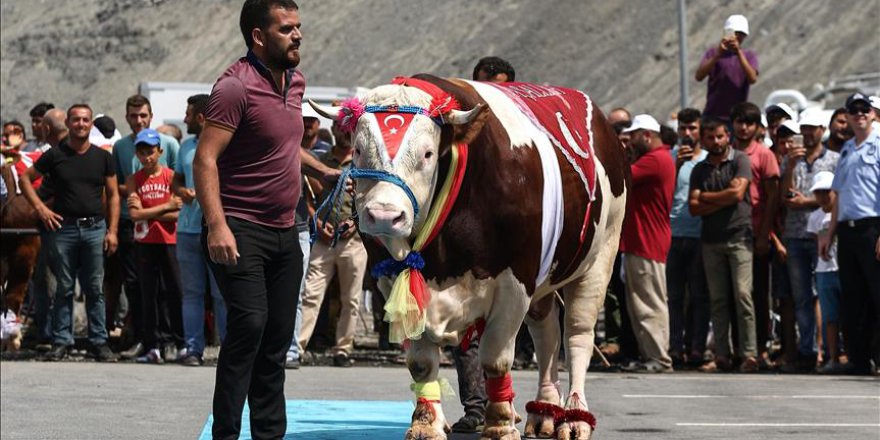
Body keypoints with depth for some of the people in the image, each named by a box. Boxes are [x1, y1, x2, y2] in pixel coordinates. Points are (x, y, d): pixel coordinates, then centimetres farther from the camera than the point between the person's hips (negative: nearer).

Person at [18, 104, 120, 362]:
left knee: (94, 289, 2)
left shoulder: (102, 157, 7)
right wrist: (40, 208, -1)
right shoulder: (55, 155, 3)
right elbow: (26, 179, 10)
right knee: (64, 288, 3)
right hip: (64, 227, -1)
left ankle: (99, 342, 6)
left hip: (95, 227, 1)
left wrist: (112, 231, 1)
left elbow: (113, 195, 9)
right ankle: (61, 342, 7)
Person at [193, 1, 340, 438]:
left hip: (285, 233, 8)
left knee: (278, 336, 10)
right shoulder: (236, 86, -16)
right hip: (240, 230, -8)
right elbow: (205, 159, -22)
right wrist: (217, 225, -31)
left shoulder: (295, 81, 11)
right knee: (249, 322, -19)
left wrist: (323, 171, 23)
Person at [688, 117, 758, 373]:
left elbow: (737, 193, -11)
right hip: (711, 240, 4)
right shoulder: (700, 169, 14)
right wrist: (724, 200, -9)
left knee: (742, 295, -11)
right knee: (717, 300, 4)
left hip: (739, 238, -4)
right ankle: (721, 356, 6)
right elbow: (694, 207, 4)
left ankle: (749, 354, -12)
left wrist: (705, 196, 1)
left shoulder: (740, 160, 2)